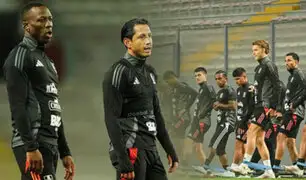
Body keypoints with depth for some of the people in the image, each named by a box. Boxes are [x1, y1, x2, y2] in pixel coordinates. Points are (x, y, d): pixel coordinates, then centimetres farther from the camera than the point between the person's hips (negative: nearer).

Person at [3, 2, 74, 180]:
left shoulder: (47, 60, 22)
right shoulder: (20, 56, -7)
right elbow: (18, 107, -16)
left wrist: (65, 152, 19)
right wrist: (31, 148, -23)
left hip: (50, 144, 9)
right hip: (32, 145, -9)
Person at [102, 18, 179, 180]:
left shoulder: (149, 72, 16)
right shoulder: (119, 72, -10)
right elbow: (112, 120, -16)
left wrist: (170, 150, 19)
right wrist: (123, 161, -22)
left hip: (150, 148, 9)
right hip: (131, 149, -9)